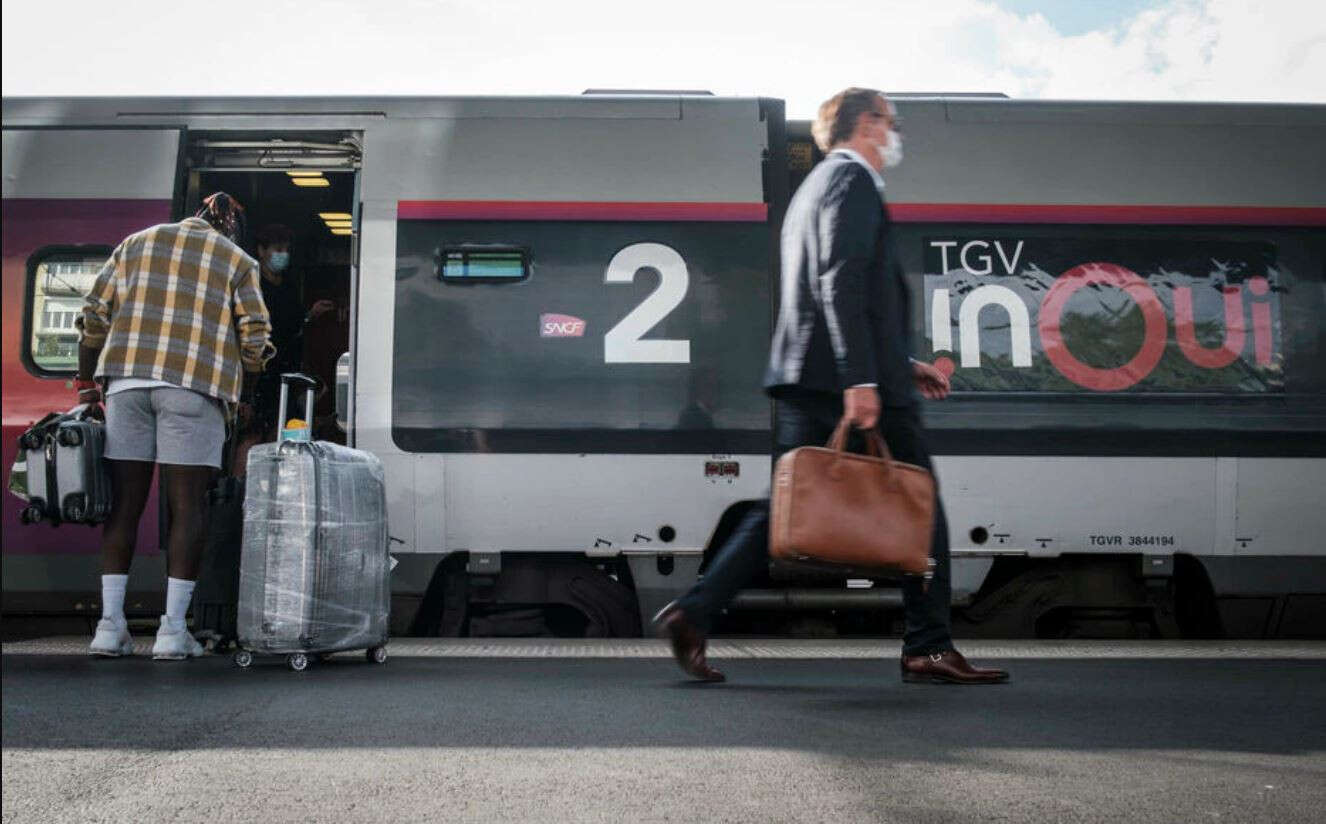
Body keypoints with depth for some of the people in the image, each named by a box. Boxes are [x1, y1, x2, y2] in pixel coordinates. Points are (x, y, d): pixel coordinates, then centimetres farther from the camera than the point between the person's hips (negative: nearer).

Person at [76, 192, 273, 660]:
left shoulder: (137, 243, 20)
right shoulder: (238, 261, 12)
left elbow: (94, 316, 13)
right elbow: (255, 339, 2)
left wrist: (86, 383, 18)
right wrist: (244, 381, 20)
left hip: (127, 381, 3)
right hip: (197, 386, -3)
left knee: (124, 504, 6)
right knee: (186, 508, 0)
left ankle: (110, 626, 5)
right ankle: (173, 631, -2)